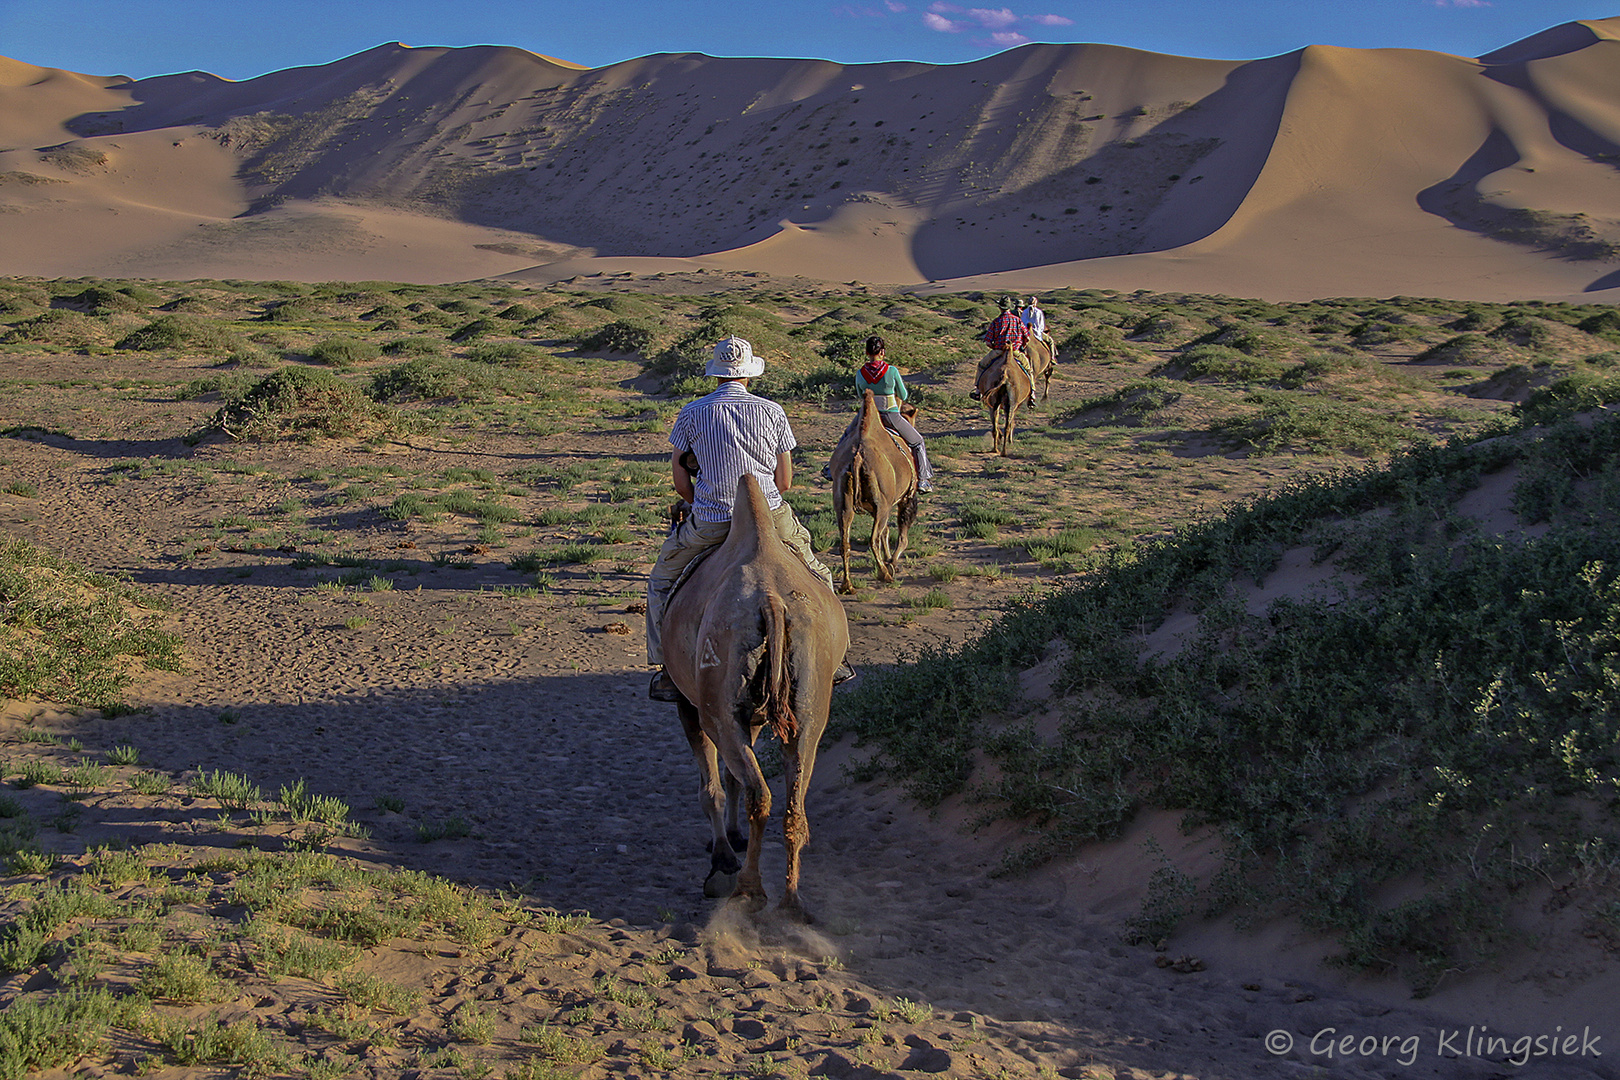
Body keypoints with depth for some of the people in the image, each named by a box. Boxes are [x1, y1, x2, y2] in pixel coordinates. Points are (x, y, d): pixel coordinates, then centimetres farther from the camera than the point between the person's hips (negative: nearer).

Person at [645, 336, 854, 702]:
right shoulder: (772, 411, 5)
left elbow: (679, 478, 5)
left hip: (708, 522, -1)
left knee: (662, 581, 19)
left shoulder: (692, 413, 3)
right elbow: (785, 481, 6)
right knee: (817, 577, 23)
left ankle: (667, 672, 15)